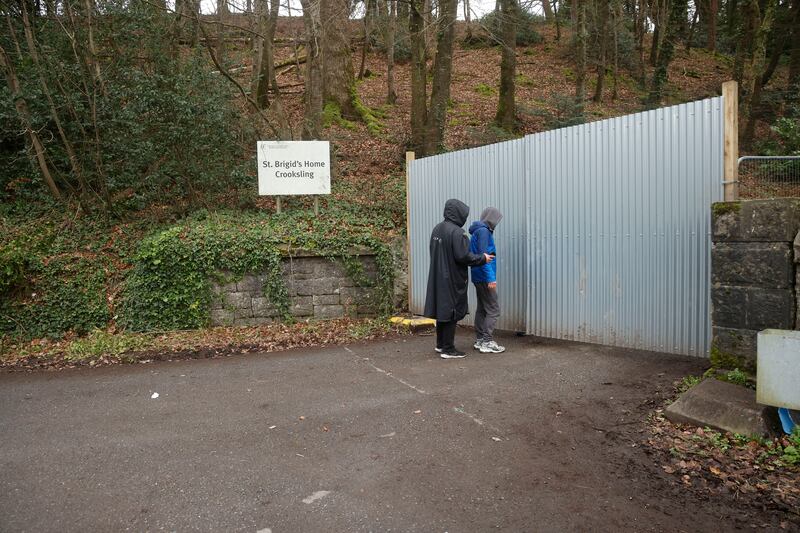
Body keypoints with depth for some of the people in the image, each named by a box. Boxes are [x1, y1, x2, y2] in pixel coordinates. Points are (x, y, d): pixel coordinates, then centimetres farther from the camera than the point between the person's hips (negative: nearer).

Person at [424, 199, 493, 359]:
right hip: (452, 280, -8)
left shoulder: (437, 229, 8)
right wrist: (482, 258, -8)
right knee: (452, 312, 1)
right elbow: (463, 256, -22)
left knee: (442, 309, 17)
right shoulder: (456, 232, -19)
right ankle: (448, 349, 7)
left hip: (438, 278, 8)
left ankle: (440, 344, 28)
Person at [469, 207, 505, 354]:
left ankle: (479, 341, 18)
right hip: (485, 278, -10)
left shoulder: (478, 231, 16)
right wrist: (491, 277, -22)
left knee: (482, 309, 13)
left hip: (478, 278, 10)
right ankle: (487, 342, -5)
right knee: (493, 310, -6)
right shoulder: (483, 231, -13)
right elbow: (483, 255, -20)